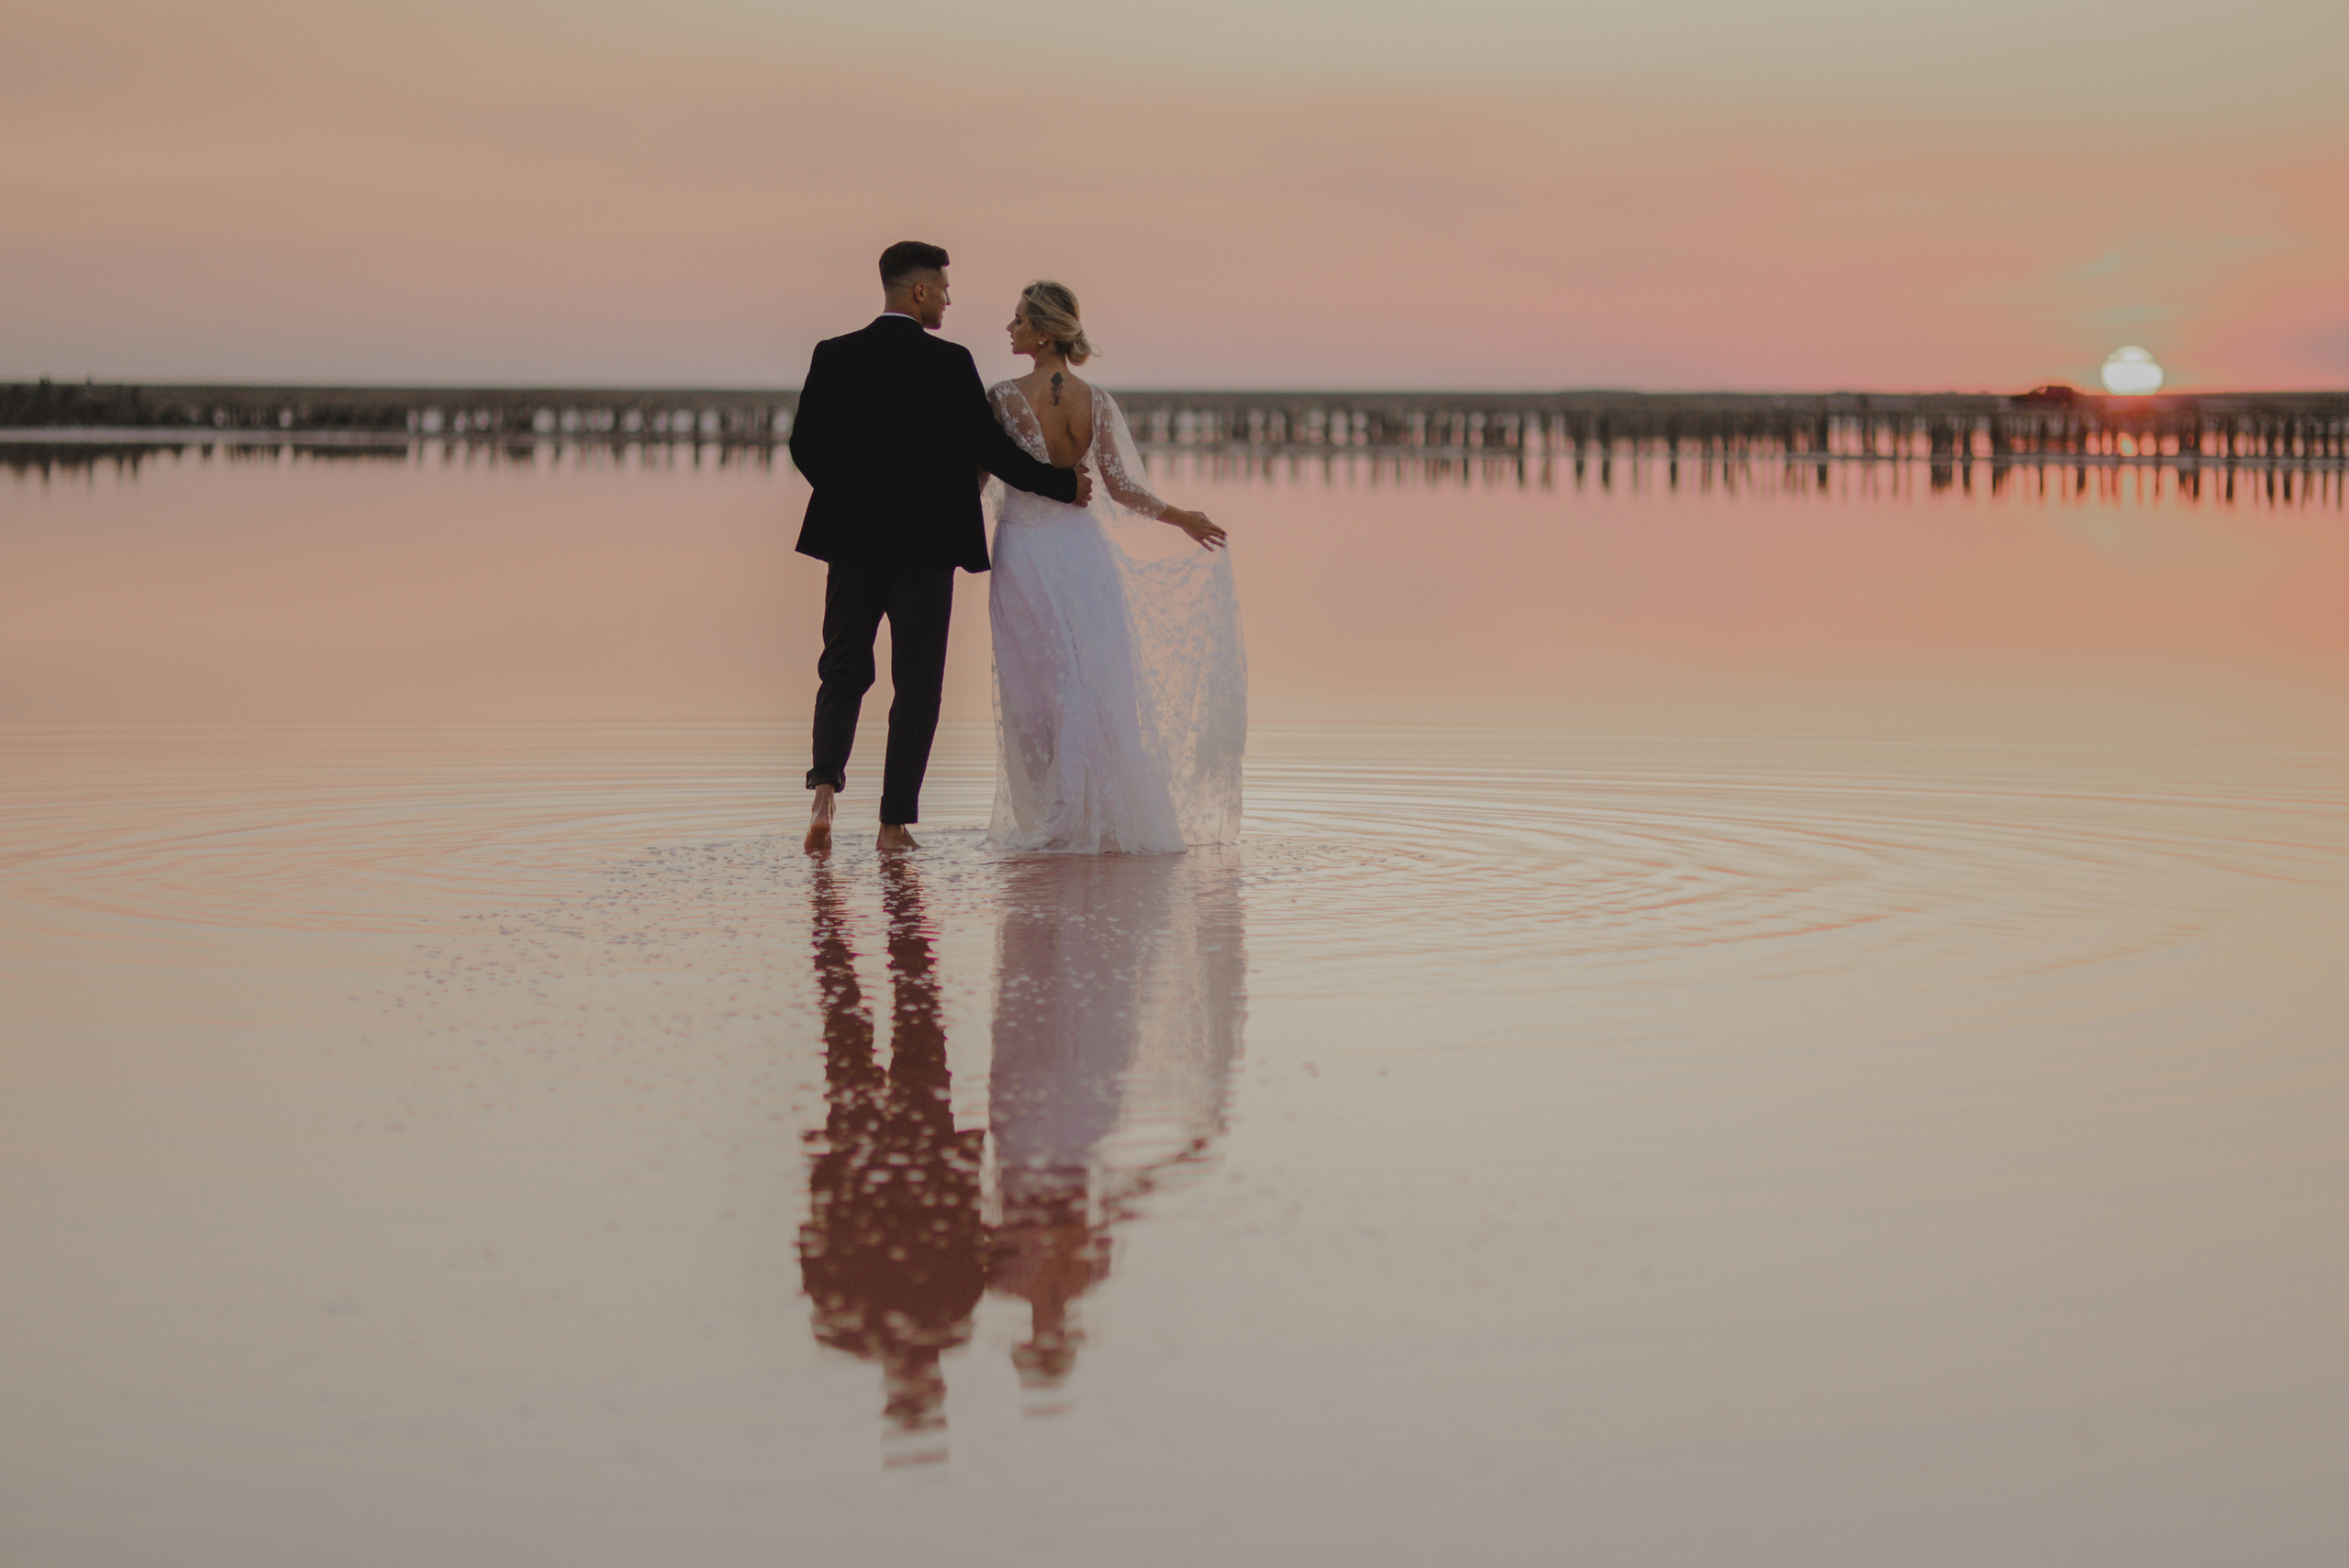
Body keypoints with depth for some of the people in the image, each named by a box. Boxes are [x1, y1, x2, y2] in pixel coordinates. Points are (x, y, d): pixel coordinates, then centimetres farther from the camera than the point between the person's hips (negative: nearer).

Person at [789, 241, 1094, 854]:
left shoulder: (834, 356, 0)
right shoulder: (949, 363, -10)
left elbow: (804, 444, 1)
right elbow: (988, 448, -10)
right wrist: (1062, 484, 2)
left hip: (852, 540, 3)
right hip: (925, 544, -3)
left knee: (842, 672, 13)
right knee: (916, 683, 6)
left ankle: (825, 787, -10)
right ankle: (895, 820, 4)